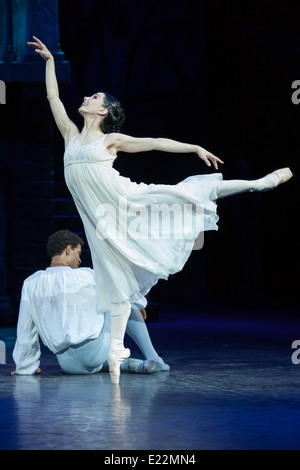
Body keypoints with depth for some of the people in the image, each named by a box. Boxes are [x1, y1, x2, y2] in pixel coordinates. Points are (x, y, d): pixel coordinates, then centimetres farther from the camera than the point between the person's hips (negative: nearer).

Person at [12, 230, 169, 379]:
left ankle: (126, 364, 14)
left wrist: (26, 367, 23)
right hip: (94, 351, -4)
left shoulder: (30, 283, 4)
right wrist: (140, 304, 31)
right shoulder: (85, 276, -6)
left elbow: (25, 331, 12)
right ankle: (153, 359, 17)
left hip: (68, 364, 4)